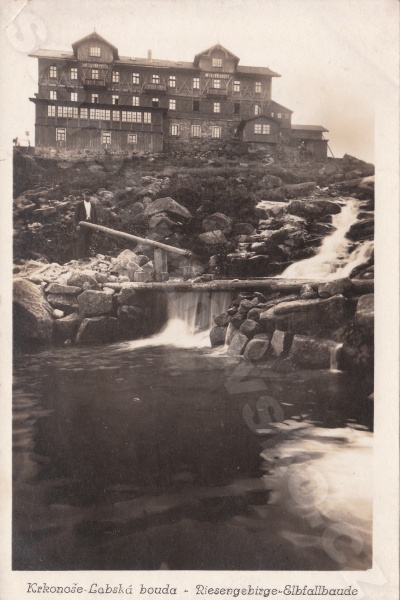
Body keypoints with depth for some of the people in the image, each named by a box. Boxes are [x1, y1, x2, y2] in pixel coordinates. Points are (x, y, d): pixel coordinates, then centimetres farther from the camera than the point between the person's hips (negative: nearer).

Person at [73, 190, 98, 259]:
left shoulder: (92, 205, 15)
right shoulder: (80, 204, 3)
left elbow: (95, 216, 17)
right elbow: (76, 215, 0)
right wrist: (77, 225, -10)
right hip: (82, 225, -4)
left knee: (88, 242, 5)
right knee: (81, 242, -6)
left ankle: (86, 257, 11)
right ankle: (80, 257, -4)